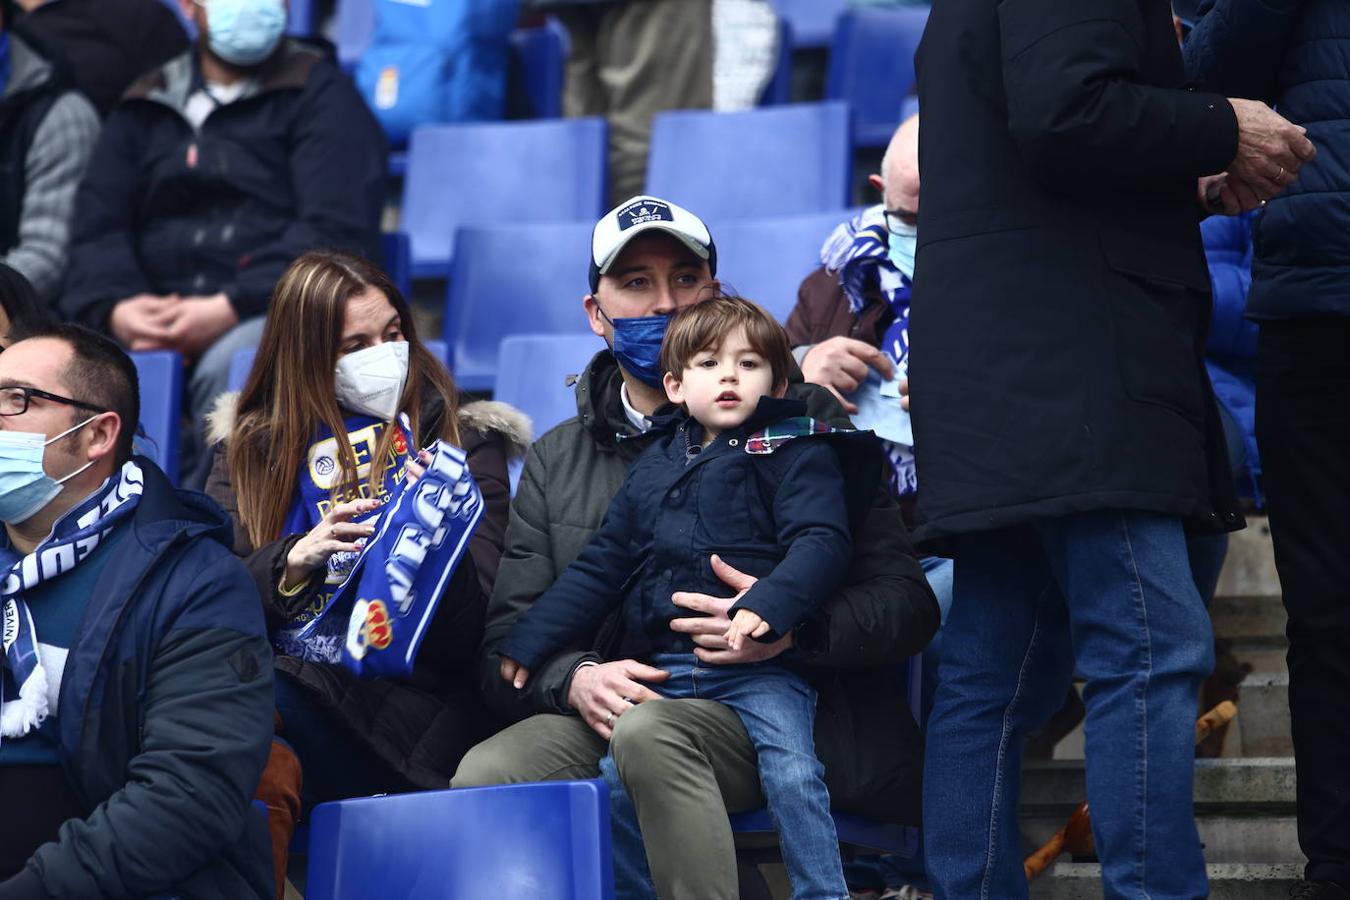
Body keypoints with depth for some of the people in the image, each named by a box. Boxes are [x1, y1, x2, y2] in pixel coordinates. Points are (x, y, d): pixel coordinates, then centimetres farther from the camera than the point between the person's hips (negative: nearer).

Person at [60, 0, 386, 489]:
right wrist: (113, 308, -11)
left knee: (229, 367, -39)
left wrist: (231, 307, -18)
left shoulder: (321, 95, 8)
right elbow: (97, 226, 13)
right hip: (155, 318, 4)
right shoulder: (145, 107, 21)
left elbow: (336, 230, -5)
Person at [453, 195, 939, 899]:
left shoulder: (800, 420, 9)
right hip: (611, 707, 3)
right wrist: (576, 679, -11)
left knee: (648, 735, -38)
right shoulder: (556, 464, 20)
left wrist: (792, 629, -18)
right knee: (483, 777, -29)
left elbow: (906, 602, 2)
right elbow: (507, 645, 12)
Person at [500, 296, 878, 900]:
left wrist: (765, 607, -28)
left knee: (791, 771, -24)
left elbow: (822, 542, -10)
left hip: (759, 666, -6)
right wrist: (526, 643, 20)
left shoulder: (795, 452, 4)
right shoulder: (655, 465, 20)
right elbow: (599, 569, 25)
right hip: (660, 664, 6)